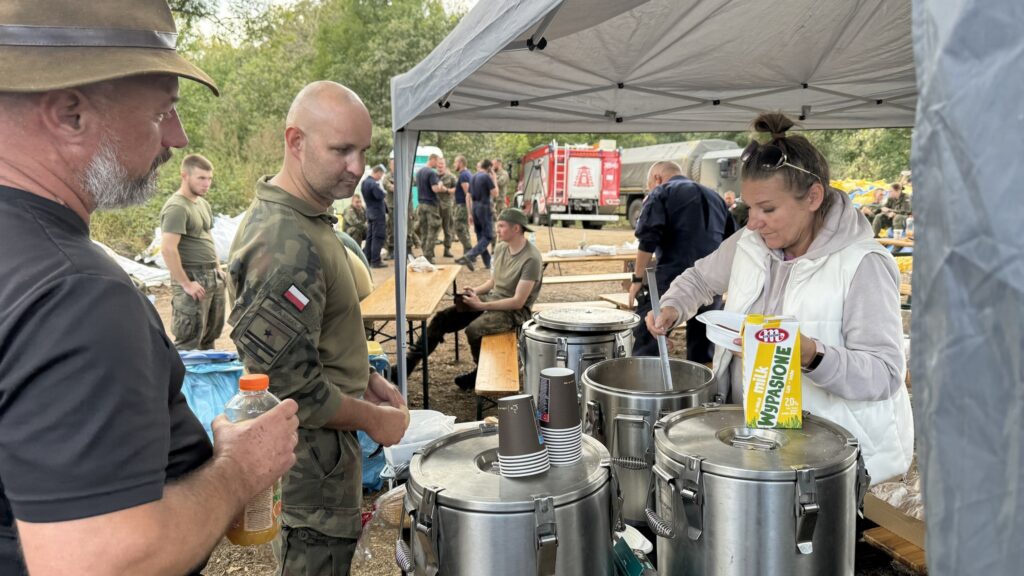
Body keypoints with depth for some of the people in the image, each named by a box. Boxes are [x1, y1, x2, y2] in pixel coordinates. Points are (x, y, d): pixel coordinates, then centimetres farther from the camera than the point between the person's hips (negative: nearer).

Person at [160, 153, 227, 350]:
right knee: (189, 341, -4)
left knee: (210, 337, 17)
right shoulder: (176, 207, -15)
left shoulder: (203, 204, 14)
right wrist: (186, 284, -20)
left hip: (213, 278, 9)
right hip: (192, 280, -9)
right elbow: (168, 249, -23)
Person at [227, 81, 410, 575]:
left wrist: (367, 378, 9)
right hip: (309, 454, -10)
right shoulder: (286, 244, -28)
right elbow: (291, 384, -28)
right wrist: (373, 419, -15)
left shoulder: (304, 218, 6)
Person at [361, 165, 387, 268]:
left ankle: (367, 259, 17)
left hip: (369, 212, 9)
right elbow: (380, 196, -27)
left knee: (370, 237, 13)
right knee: (378, 237, -5)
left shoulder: (365, 181, 12)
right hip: (378, 213, -9)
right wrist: (382, 190, -6)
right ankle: (375, 261, -4)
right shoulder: (373, 183, -20)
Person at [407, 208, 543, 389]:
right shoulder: (501, 247, 5)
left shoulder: (531, 259, -20)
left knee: (473, 330, -31)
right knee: (442, 318, -4)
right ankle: (409, 364, 2)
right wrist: (474, 291, 0)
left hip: (514, 311, -8)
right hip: (491, 299, 8)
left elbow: (518, 302, -21)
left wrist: (481, 306, -21)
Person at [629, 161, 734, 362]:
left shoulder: (661, 193, 3)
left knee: (646, 345, 0)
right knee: (703, 354, 14)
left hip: (672, 278, -6)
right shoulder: (715, 196, 23)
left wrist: (638, 278, -6)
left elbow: (648, 239, -11)